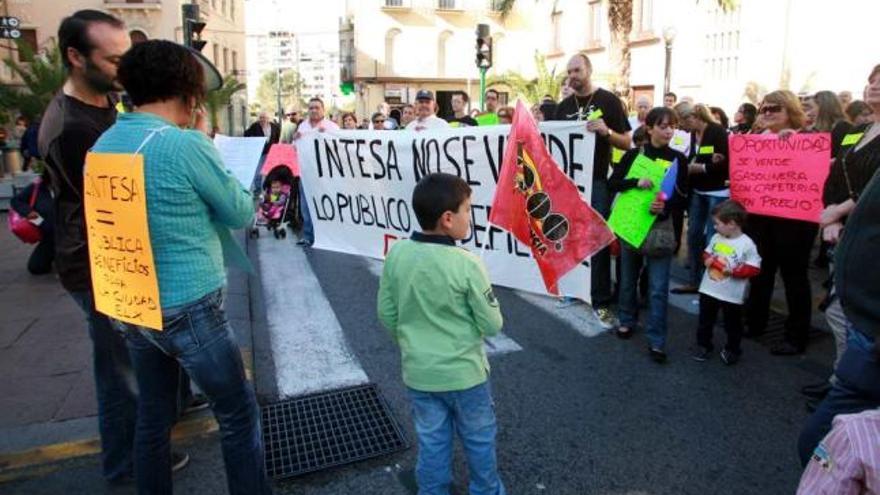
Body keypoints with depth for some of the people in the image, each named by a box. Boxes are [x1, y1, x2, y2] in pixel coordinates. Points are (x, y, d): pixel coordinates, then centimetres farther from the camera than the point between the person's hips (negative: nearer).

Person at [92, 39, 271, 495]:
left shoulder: (103, 145, 4)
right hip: (188, 308, -7)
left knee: (152, 417, 21)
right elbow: (242, 213, -6)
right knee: (239, 415, 9)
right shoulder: (186, 144, -19)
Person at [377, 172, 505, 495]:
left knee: (431, 442, 21)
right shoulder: (466, 264, -23)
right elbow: (493, 325, -14)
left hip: (418, 373, 3)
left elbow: (386, 315, -1)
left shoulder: (396, 255, -11)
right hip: (464, 373, -3)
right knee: (478, 438, 21)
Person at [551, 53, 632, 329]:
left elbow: (627, 143, -3)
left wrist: (606, 132, -21)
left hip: (597, 181, -4)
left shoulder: (608, 101, -2)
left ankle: (601, 302, 3)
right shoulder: (564, 106, 11)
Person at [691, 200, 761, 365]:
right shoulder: (716, 238, 0)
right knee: (705, 321, 16)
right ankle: (703, 345, 31)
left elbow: (754, 268, -15)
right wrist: (707, 259, -8)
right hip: (708, 289, 5)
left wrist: (734, 271, -23)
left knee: (732, 325, 13)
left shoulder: (746, 244, -16)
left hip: (732, 295, -5)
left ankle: (732, 350, 31)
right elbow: (707, 253, 14)